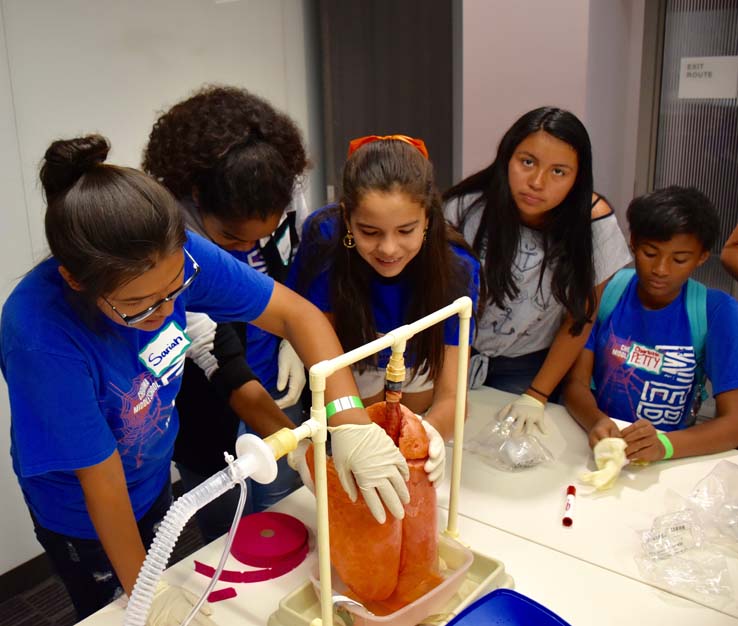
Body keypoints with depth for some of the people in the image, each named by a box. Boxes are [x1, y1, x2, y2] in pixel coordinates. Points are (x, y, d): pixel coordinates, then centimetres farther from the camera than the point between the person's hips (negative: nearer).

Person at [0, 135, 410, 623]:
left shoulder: (174, 257, -28)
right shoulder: (39, 336, -39)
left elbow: (297, 313, -22)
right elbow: (101, 481, -28)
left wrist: (349, 420, -36)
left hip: (155, 473, 5)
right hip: (84, 515, -4)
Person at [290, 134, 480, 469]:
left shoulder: (456, 269, -34)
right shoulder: (323, 241, -37)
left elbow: (449, 396, -33)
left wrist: (433, 431, -57)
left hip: (416, 356, 1)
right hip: (350, 348, 0)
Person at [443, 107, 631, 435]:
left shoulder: (593, 221, -19)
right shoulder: (466, 206, -20)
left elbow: (580, 318, -8)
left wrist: (536, 397, -8)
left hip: (529, 365, 0)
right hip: (457, 351, 0)